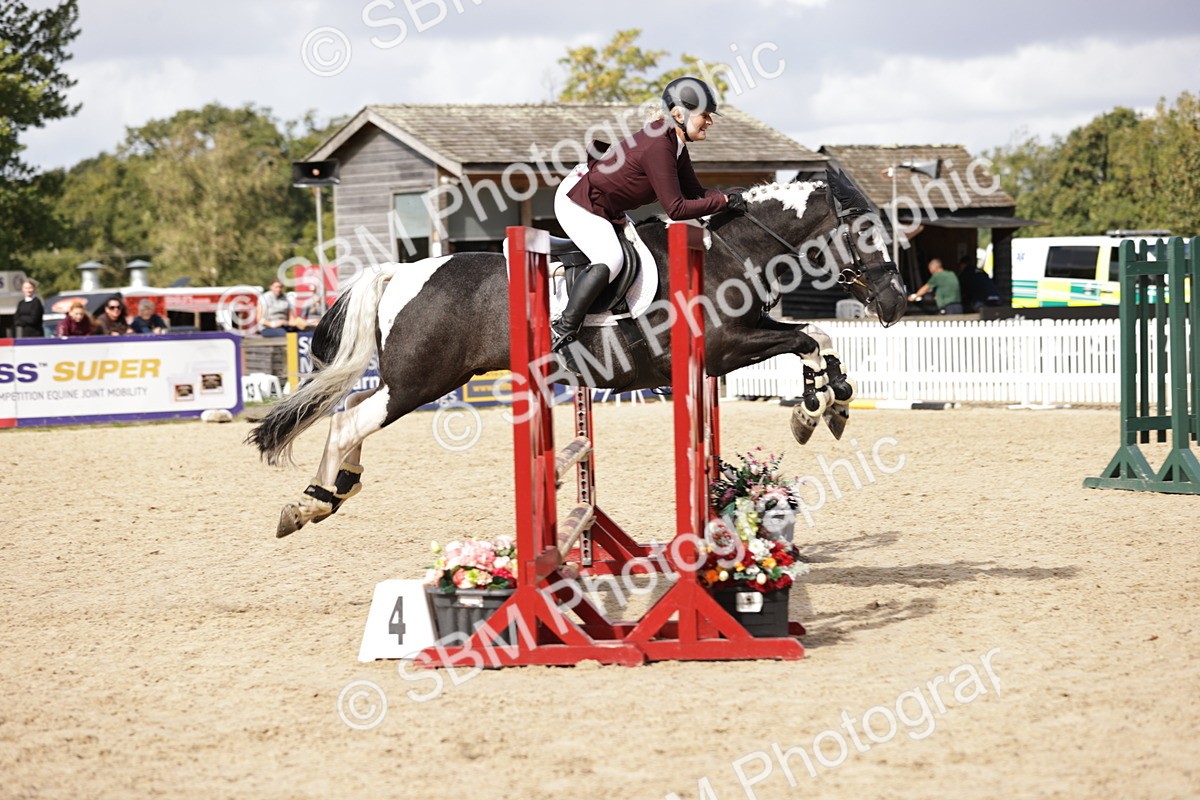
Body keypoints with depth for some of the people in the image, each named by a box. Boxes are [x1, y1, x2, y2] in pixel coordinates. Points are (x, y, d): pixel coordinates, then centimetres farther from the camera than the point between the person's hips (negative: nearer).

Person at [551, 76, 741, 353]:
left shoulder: (675, 145, 2)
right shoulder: (658, 146, -28)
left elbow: (695, 192, 8)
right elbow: (676, 208, -29)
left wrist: (728, 197, -9)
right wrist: (723, 202, -24)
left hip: (606, 210, 11)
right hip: (578, 202, -11)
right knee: (610, 260, -27)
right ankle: (562, 333, -25)